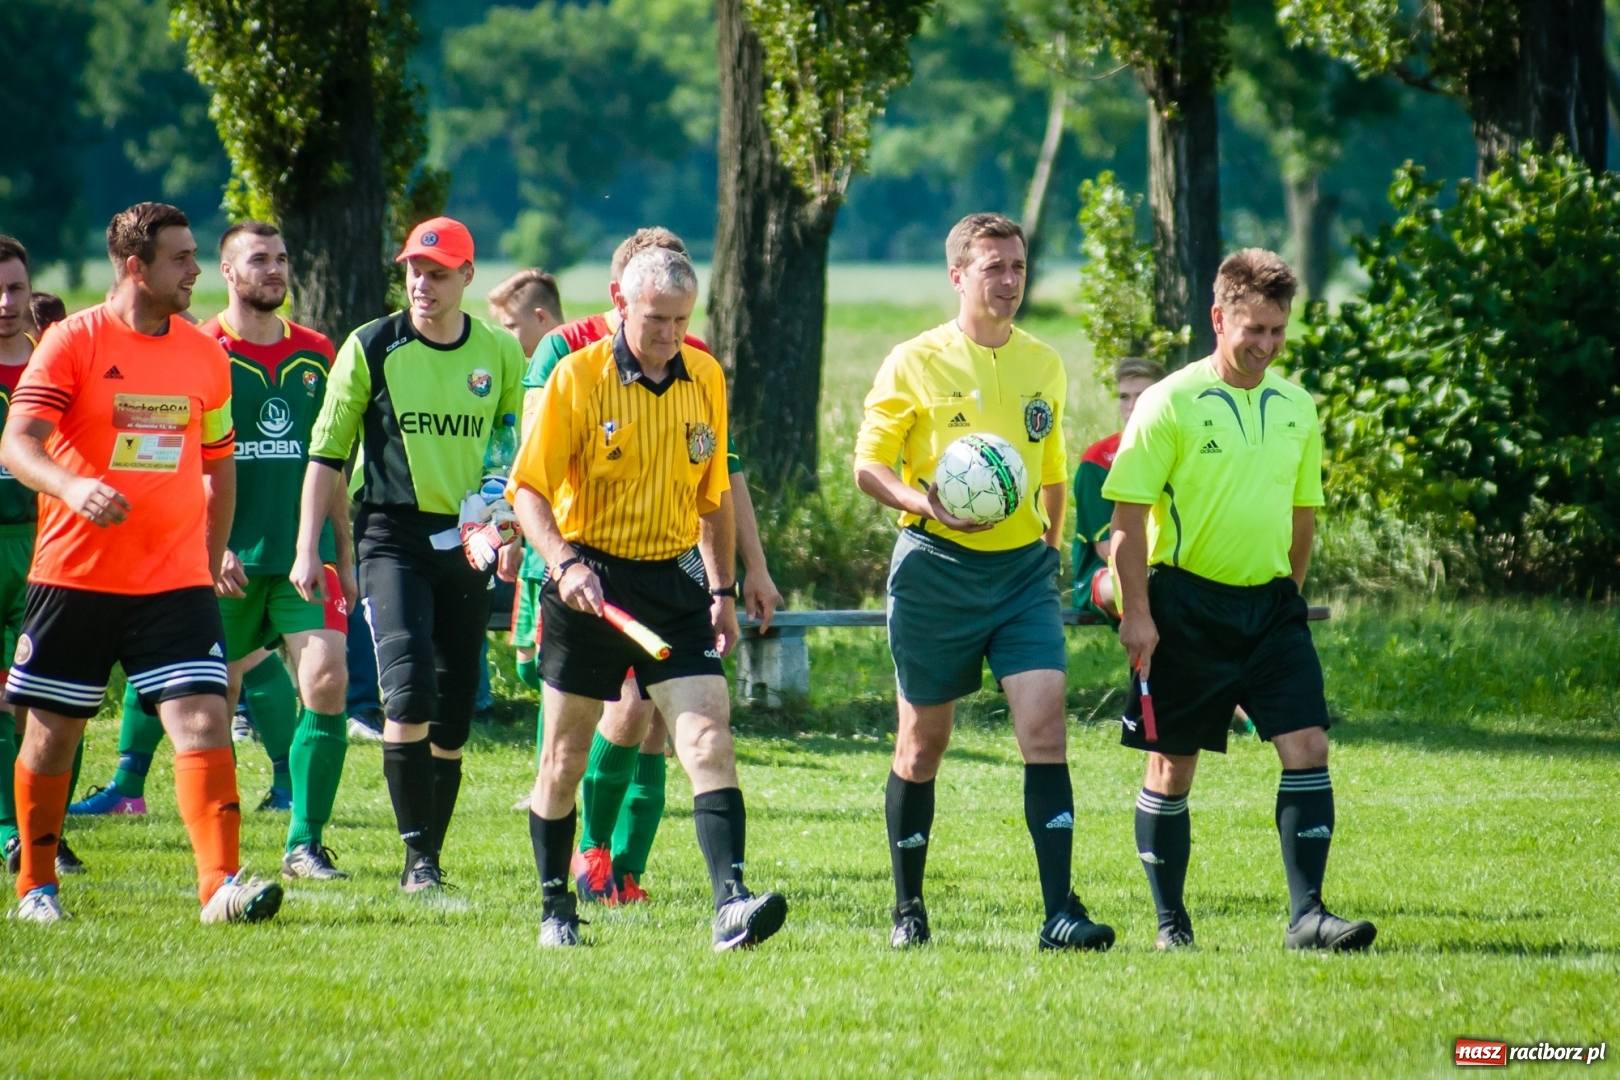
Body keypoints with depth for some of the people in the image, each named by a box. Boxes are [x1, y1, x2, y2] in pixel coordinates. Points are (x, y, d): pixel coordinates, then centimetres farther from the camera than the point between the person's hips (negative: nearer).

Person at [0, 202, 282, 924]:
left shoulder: (204, 355, 9)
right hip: (75, 575, -3)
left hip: (176, 580, 3)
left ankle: (220, 884, -17)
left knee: (202, 719, -13)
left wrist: (213, 562, 18)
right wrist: (71, 488, -34)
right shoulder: (73, 342, -5)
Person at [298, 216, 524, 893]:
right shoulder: (371, 348, 0)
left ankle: (429, 856, 14)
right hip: (394, 537, -3)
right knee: (409, 693, -19)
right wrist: (307, 550, 0)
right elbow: (327, 453, 4)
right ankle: (417, 855, -14)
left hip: (466, 545, 3)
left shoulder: (501, 355, 6)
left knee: (453, 718, 4)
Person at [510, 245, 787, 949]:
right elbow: (528, 487, -8)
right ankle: (555, 908, 23)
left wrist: (722, 589, 16)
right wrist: (564, 563, -23)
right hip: (591, 581, -2)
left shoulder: (705, 379, 6)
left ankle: (730, 904, -22)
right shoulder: (578, 376, -7)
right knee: (565, 756, 7)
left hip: (674, 580, 3)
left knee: (710, 740, -13)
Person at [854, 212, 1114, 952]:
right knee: (923, 744, 7)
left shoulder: (1044, 366, 10)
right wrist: (925, 502, -20)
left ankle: (1060, 913, -16)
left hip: (1023, 567, 2)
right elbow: (867, 466, -3)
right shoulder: (914, 364, -3)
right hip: (936, 570, -2)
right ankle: (908, 909, 22)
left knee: (1045, 730, -12)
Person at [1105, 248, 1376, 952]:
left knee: (1308, 749, -9)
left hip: (1269, 605, 4)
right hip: (1186, 604, -4)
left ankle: (1306, 914, -8)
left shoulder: (1296, 408, 9)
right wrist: (1137, 613, -13)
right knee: (1171, 767, 3)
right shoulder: (1171, 404, -7)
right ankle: (1171, 922, 14)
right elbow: (1129, 515, -9)